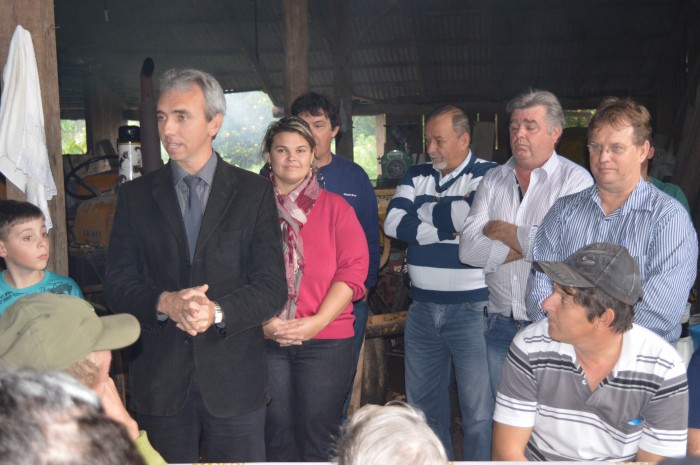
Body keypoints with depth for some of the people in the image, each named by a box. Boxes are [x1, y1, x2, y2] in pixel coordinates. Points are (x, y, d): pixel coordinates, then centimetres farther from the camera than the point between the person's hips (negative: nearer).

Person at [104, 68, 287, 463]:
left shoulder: (254, 192, 0)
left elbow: (272, 286, -5)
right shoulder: (135, 196, 6)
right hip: (160, 381, 2)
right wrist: (164, 303, -19)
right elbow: (117, 285, 1)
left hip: (235, 378, -1)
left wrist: (217, 312, -21)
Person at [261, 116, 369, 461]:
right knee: (277, 438, 9)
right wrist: (262, 321, -10)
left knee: (317, 439, 7)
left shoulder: (335, 207, 4)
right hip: (265, 340, 1)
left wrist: (316, 322, -13)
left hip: (326, 340, 0)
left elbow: (353, 271, -4)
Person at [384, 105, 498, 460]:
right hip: (422, 307, 6)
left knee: (478, 408, 2)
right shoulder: (416, 176, 11)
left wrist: (425, 209, -5)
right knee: (422, 403, 17)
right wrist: (447, 227, -11)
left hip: (471, 307, -5)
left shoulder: (488, 174, -5)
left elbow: (469, 216, -22)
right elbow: (393, 223, -3)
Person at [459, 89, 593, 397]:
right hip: (501, 323, 4)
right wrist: (528, 245, -13)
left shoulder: (575, 180, -6)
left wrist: (507, 233, -10)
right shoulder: (493, 181, 7)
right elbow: (468, 249, -4)